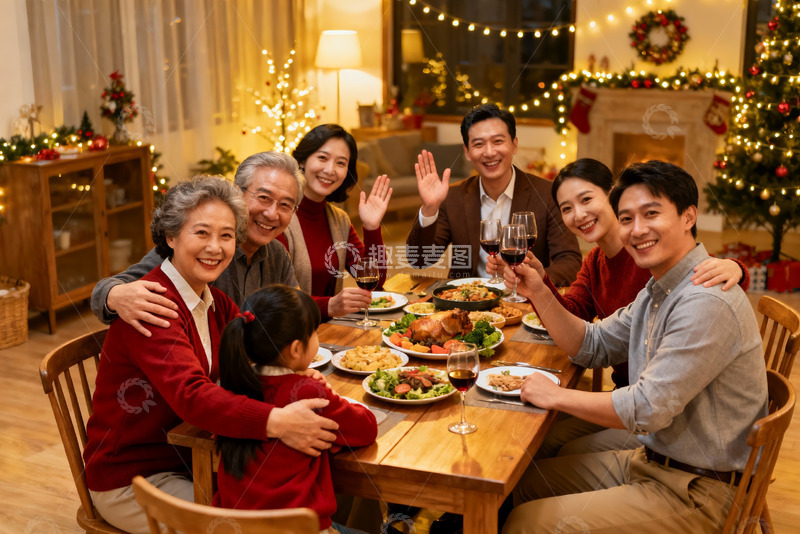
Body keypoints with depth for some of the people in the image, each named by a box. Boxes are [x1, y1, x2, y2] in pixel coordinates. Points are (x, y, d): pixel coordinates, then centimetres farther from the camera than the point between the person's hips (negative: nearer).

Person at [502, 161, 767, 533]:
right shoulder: (657, 291, 7)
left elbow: (648, 408, -28)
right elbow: (593, 346, 14)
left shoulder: (707, 303, -27)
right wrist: (540, 294, -2)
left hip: (696, 494, -9)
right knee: (524, 481, 14)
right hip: (651, 460, 9)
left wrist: (555, 396, -16)